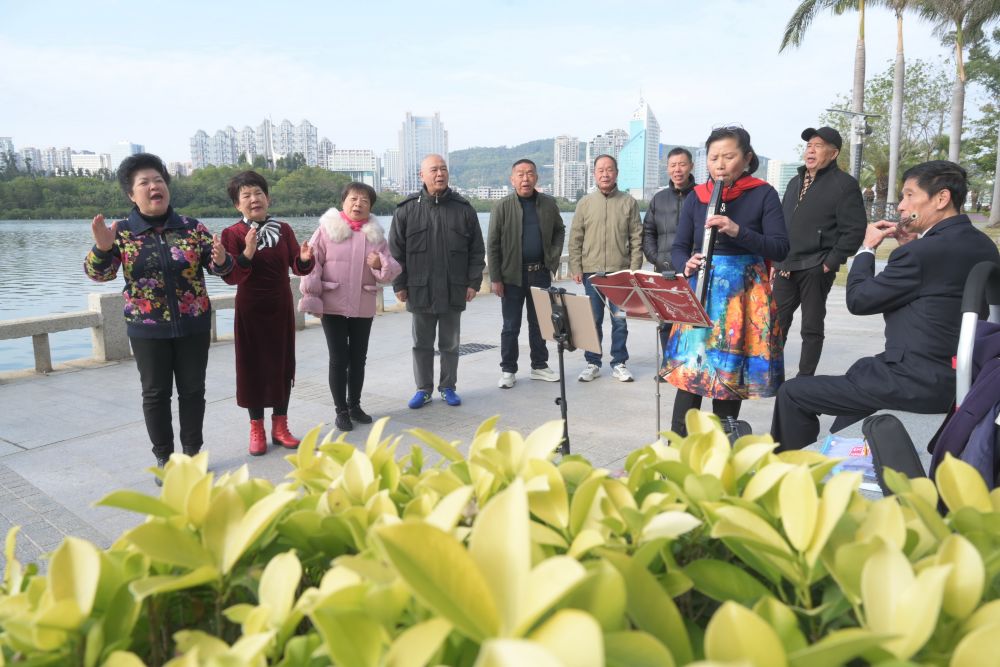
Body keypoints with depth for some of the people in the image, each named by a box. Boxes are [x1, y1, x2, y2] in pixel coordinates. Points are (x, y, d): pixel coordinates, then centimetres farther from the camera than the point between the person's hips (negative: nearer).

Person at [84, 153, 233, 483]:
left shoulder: (192, 227, -1)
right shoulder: (121, 232, -2)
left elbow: (217, 266, -3)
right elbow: (98, 274, -6)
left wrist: (221, 260, -28)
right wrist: (102, 249, -28)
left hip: (193, 325, 1)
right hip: (147, 328, 0)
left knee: (192, 390, 9)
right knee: (155, 393, 8)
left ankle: (192, 453, 24)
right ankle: (164, 457, 22)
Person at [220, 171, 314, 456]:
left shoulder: (283, 229, 2)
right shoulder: (232, 233, -8)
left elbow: (298, 268, -1)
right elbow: (230, 277, -15)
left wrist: (305, 259, -23)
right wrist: (247, 254, -30)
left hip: (281, 307, 3)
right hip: (250, 310, -3)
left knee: (282, 365, 7)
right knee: (253, 366, 4)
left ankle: (280, 427, 20)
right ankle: (257, 430, 15)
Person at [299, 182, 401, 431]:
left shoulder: (376, 233, 5)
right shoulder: (327, 229, -4)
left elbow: (391, 269, 6)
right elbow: (311, 264, -5)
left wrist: (381, 264, -17)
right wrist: (312, 300, -9)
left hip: (363, 308, 3)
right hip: (332, 307, -3)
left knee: (358, 359, 11)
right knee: (338, 359, 1)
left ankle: (354, 405, 26)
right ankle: (341, 410, 13)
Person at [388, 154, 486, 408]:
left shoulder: (464, 208, 1)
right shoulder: (407, 209, -2)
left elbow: (477, 251, 4)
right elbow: (396, 251, 1)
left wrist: (473, 282, -2)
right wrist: (399, 284, -2)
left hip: (453, 291, 1)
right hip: (420, 291, 0)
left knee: (450, 344, 12)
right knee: (422, 344, 10)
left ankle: (448, 387, 26)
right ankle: (423, 389, 23)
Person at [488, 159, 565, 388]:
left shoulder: (549, 204, 3)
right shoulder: (502, 207, -6)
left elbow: (559, 231, 19)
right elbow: (492, 245, -6)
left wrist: (553, 257, 5)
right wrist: (495, 278, -9)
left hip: (540, 273, 3)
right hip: (513, 275, -3)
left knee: (539, 323, 13)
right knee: (511, 326, 5)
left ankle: (539, 366, 26)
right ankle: (508, 370, 17)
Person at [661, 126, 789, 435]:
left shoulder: (763, 194, -2)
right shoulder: (696, 197, 6)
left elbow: (780, 249, -8)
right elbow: (679, 247, 8)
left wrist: (737, 230, -23)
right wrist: (687, 266, -15)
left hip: (745, 293, -2)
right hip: (702, 291, 2)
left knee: (731, 373, 1)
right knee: (690, 369, -4)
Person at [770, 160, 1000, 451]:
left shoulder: (922, 252, -22)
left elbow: (858, 300, -11)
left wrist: (867, 249, 2)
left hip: (919, 384, -10)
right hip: (960, 376, 10)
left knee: (793, 393, 0)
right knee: (861, 369, 36)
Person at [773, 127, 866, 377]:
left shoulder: (844, 184, -5)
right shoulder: (796, 182, 18)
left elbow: (855, 230, -11)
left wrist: (830, 263, -14)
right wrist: (776, 261, 14)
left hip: (815, 270, -6)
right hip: (786, 268, 6)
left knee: (811, 328, 3)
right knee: (776, 324, 9)